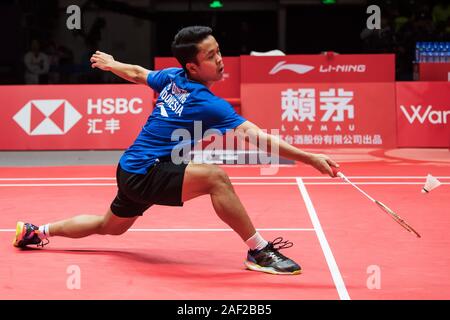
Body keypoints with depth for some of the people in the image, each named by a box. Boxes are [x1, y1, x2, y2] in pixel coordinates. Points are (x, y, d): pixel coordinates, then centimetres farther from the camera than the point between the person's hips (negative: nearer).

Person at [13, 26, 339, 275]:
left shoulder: (172, 78, 2)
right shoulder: (207, 104, -23)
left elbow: (137, 73, 21)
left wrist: (110, 63, 42)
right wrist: (310, 158, -33)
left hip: (132, 170, 10)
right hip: (144, 174, -10)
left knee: (109, 227, 32)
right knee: (214, 176, -28)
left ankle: (37, 231, 44)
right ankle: (259, 251, -23)